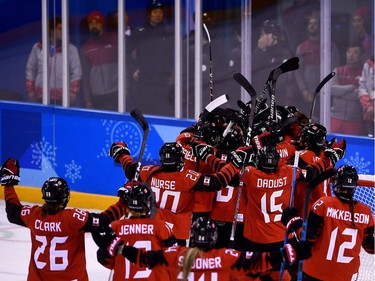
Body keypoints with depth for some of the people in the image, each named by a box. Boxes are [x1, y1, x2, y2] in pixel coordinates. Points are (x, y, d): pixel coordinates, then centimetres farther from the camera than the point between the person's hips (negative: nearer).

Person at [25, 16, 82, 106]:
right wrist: (30, 91, 8)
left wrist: (73, 93, -7)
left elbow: (76, 73, 2)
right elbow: (30, 70, 15)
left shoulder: (71, 49, 5)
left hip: (63, 98, -2)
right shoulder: (38, 48, 10)